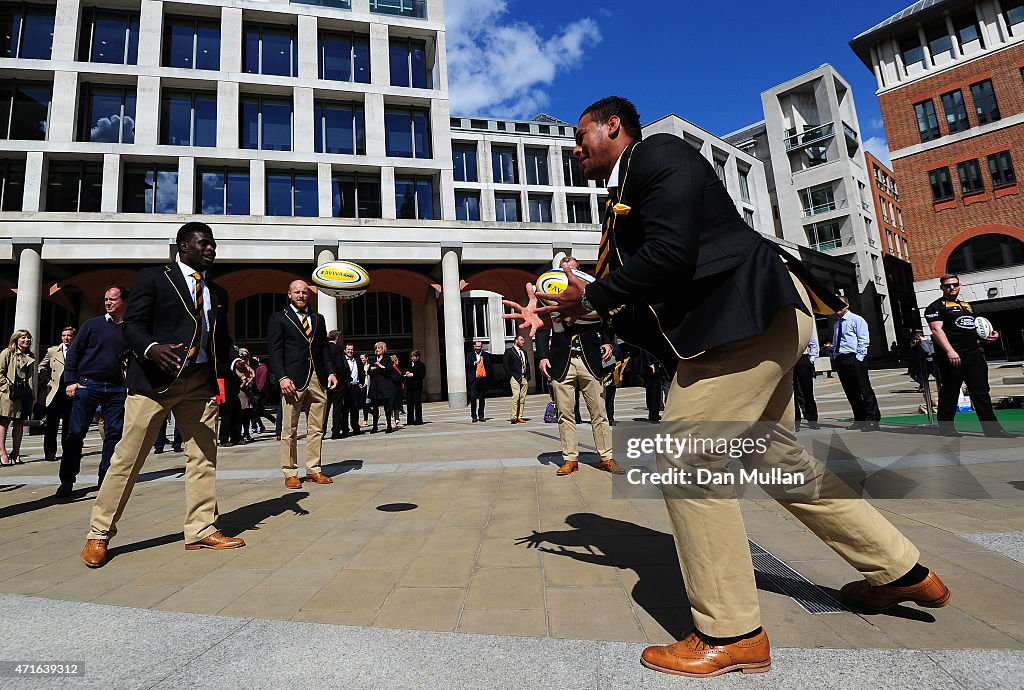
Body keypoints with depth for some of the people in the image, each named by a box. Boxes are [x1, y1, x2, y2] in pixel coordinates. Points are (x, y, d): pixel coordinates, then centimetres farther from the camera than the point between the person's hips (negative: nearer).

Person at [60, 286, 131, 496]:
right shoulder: (93, 324, 6)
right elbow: (74, 352, 5)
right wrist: (70, 381, -4)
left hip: (116, 388, 1)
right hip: (88, 384, -1)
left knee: (114, 433, 1)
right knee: (76, 432, 0)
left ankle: (105, 479, 10)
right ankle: (67, 482, 8)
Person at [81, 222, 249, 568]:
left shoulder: (218, 293, 17)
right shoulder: (152, 278, 3)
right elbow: (132, 324, -5)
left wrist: (235, 362, -1)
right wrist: (152, 348, -25)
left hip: (201, 381, 5)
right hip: (154, 377, -4)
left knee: (203, 458, 6)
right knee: (128, 457, 2)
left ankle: (201, 530, 16)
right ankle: (99, 533, 18)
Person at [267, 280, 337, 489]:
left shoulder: (318, 318, 19)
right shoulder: (278, 318, 6)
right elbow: (275, 350, -2)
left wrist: (330, 372, 6)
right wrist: (282, 377, -13)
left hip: (318, 380, 4)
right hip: (293, 380, -4)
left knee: (316, 429, 6)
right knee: (289, 430, 2)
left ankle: (314, 470, 14)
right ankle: (290, 473, 11)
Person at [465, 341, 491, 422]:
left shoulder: (486, 355, 10)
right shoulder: (470, 354, 10)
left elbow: (489, 366, 4)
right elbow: (467, 365, 0)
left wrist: (483, 362, -12)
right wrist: (475, 363, -13)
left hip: (483, 379, 1)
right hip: (473, 379, -1)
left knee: (482, 398, 5)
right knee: (473, 398, -6)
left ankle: (481, 415, 13)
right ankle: (474, 416, 2)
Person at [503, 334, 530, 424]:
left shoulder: (524, 352, 23)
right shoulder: (509, 351, 4)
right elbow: (505, 364, -3)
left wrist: (528, 377, 13)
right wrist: (511, 375, -9)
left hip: (524, 378, 6)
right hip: (515, 377, -6)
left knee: (523, 397, 2)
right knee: (516, 396, -16)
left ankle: (520, 416, 4)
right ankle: (513, 416, -16)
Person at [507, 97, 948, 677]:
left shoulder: (657, 152, -6)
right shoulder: (625, 195, 22)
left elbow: (670, 255, -22)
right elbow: (634, 292, 17)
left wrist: (589, 296, -11)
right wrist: (556, 315, 11)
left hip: (752, 309, -11)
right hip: (752, 321, 11)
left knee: (687, 457, -11)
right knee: (778, 456, 19)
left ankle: (732, 634, 5)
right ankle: (901, 570, 37)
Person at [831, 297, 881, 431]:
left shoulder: (856, 320, -1)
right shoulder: (836, 324, 19)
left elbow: (864, 340, -8)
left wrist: (858, 358, -15)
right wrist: (834, 358, 11)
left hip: (854, 359, -7)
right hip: (839, 359, 7)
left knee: (865, 390, -5)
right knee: (850, 392, 9)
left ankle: (873, 421, -1)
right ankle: (859, 420, 15)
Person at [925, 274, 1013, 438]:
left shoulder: (967, 305, 23)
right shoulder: (936, 307, -4)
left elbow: (976, 327, 31)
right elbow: (936, 329, -15)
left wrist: (989, 334, 9)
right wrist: (949, 351, -26)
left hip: (975, 355, 8)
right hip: (953, 357, -8)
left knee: (982, 393, 8)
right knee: (949, 394, -1)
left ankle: (992, 429, 13)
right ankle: (946, 428, 8)